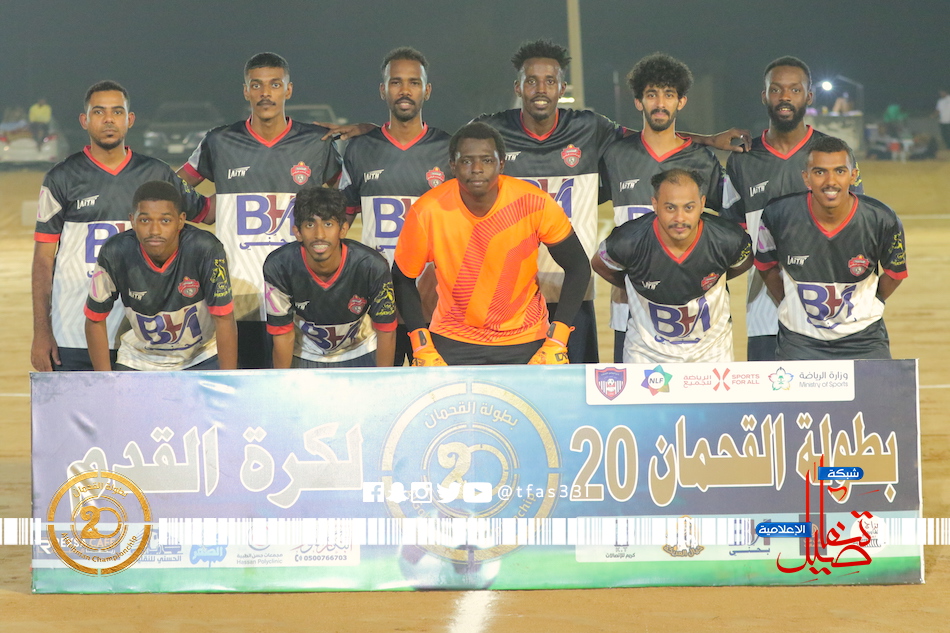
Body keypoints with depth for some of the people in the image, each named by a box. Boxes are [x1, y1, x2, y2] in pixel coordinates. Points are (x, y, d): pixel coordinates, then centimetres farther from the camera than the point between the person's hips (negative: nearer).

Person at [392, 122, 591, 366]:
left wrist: (556, 343, -13)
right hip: (452, 342, 0)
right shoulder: (427, 212, -16)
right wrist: (421, 347, -10)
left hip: (525, 344, 0)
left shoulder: (536, 205, -17)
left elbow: (577, 268, -6)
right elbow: (403, 278, -2)